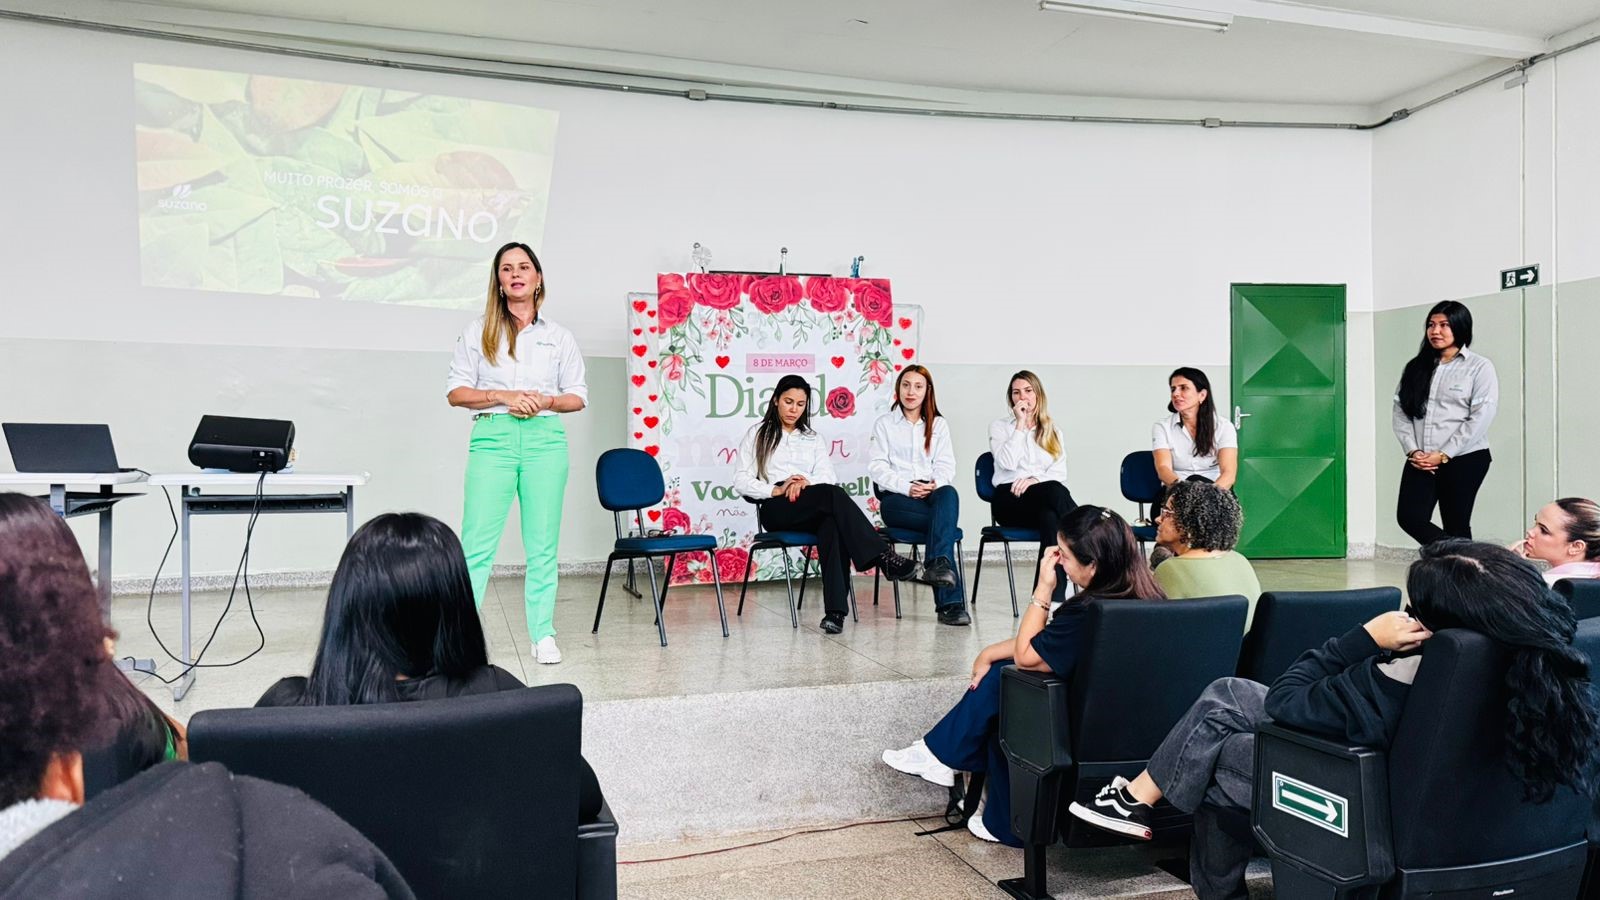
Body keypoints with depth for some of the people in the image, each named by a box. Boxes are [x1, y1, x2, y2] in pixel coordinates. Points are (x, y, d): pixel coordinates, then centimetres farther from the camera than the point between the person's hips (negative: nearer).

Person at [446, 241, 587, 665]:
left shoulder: (559, 337, 14)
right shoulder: (479, 331, 11)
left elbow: (578, 396, 14)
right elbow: (456, 391, 6)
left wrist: (547, 401, -7)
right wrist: (502, 397, -9)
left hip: (546, 440, 1)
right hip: (493, 437, -1)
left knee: (543, 543, 3)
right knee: (477, 541, -6)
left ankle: (543, 635, 10)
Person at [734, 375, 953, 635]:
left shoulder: (812, 439, 26)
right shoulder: (757, 434, 16)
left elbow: (828, 476, 9)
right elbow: (741, 482, 5)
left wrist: (806, 483, -13)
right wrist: (776, 490, -12)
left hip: (813, 510, 3)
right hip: (776, 509, -3)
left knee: (832, 521, -37)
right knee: (833, 495, -33)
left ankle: (835, 611, -47)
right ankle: (889, 561, -40)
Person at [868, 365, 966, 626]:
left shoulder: (939, 424, 22)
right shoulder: (884, 424, 15)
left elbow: (946, 465, 10)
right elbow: (877, 467, 3)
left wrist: (935, 483, -15)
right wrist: (907, 486, -15)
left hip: (932, 492, 2)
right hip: (895, 497, -2)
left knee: (949, 494, -38)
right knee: (945, 519, -33)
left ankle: (938, 565, -52)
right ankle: (950, 601, -41)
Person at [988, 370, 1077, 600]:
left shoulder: (1053, 431, 23)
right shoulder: (999, 426, 15)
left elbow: (1060, 473, 7)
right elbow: (1007, 463, -6)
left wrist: (1035, 479, -15)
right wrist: (1020, 424, -3)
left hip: (1046, 498, 3)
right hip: (1010, 499, -2)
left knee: (1051, 516, -39)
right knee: (1055, 491, -37)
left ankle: (1054, 593, -48)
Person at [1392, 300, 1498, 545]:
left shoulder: (1480, 367, 1)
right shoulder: (1416, 367, 13)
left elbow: (1480, 418, -8)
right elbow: (1400, 411, 6)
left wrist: (1443, 455, -13)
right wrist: (1412, 451, -8)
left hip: (1464, 459, -4)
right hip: (1420, 461, 4)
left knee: (1456, 525, 2)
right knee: (1410, 517, -10)